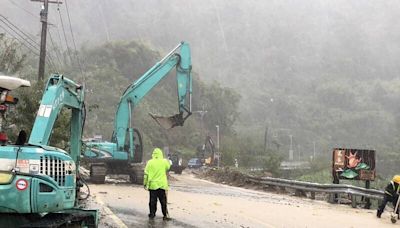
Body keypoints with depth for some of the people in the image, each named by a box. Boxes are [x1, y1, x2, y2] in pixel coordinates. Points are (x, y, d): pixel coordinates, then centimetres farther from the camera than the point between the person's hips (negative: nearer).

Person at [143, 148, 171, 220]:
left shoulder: (150, 162, -4)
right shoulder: (164, 162, -4)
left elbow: (146, 174, -3)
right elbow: (168, 167, 19)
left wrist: (145, 183, 5)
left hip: (152, 185, 0)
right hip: (162, 185, 0)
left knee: (152, 200, 9)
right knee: (163, 201, 3)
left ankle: (152, 213, 13)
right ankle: (165, 215, 0)